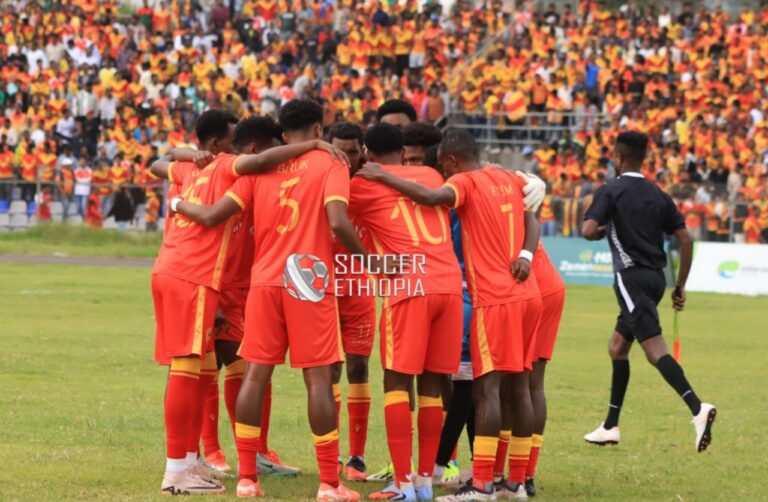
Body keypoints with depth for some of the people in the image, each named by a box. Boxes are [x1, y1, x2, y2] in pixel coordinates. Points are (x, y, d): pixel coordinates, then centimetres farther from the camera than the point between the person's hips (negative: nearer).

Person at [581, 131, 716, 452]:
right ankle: (611, 427, 23)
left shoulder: (611, 191, -5)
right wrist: (681, 286, 13)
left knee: (655, 350, -17)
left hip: (631, 278, -7)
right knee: (617, 348, 20)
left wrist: (601, 232, 7)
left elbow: (588, 231, -17)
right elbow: (685, 239, 9)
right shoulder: (658, 196, 13)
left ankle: (698, 409, -37)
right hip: (655, 278, 7)